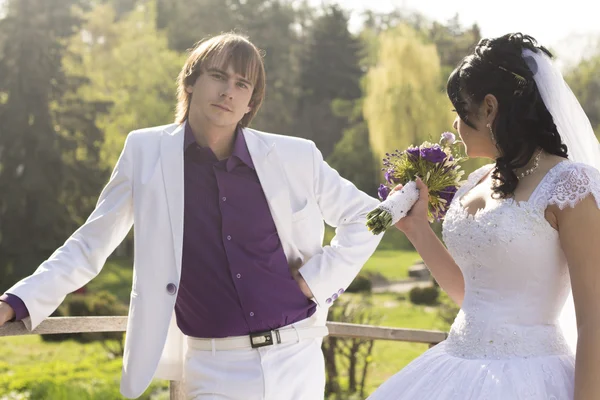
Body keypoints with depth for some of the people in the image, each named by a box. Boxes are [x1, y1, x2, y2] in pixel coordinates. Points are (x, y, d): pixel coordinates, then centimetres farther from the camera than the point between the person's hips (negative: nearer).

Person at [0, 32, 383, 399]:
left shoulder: (295, 157, 0)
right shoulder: (147, 153, 0)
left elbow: (364, 216, 13)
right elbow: (88, 246, 5)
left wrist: (317, 279, 0)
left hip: (298, 362, 1)